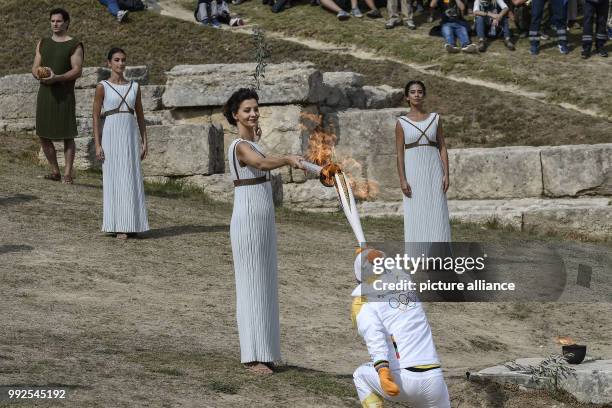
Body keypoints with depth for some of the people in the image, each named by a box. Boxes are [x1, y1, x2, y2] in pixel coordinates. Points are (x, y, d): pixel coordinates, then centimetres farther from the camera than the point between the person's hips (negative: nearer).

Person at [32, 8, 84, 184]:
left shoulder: (74, 45, -1)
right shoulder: (43, 43, 15)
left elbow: (77, 70, -9)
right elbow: (35, 67, 14)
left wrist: (56, 78, -22)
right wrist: (39, 75, -10)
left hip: (64, 95, -5)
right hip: (44, 93, 5)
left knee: (67, 135, -4)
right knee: (43, 135, 4)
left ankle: (68, 173, -2)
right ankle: (55, 171, 15)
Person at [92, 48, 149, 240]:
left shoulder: (134, 87, 9)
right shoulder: (102, 87, -2)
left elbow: (140, 115, 13)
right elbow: (96, 117, -3)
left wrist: (144, 141, 8)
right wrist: (97, 145, -9)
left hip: (131, 135, 4)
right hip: (111, 135, -4)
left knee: (132, 180, 2)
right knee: (114, 180, -2)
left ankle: (132, 224, 8)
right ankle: (118, 226, 2)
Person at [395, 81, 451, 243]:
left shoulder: (435, 119, 6)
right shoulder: (402, 122, 1)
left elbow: (442, 148, 5)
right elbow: (400, 153, -1)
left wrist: (446, 175, -4)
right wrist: (402, 180, -10)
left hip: (434, 171, 1)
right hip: (413, 173, -1)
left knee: (437, 216, -1)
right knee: (415, 216, -1)